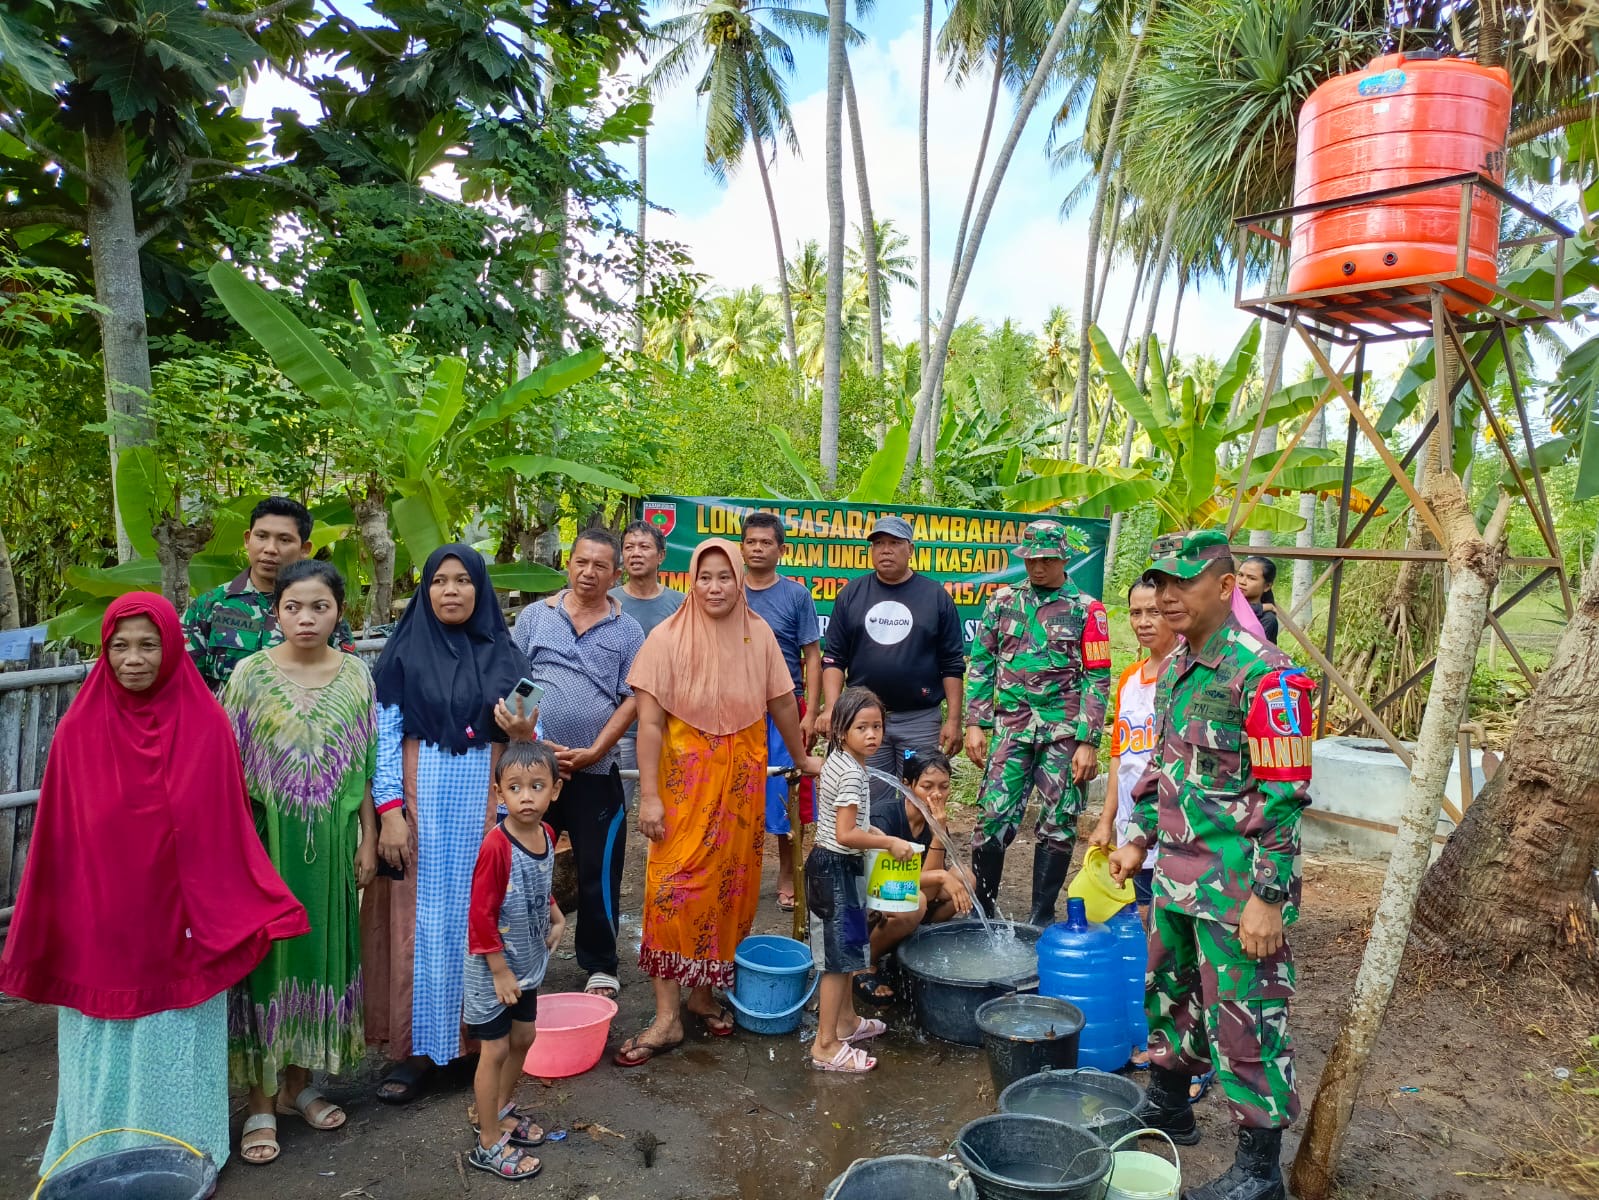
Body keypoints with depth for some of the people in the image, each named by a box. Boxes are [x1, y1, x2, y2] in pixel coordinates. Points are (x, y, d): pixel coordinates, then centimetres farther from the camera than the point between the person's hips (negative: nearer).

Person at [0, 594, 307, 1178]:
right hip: (99, 927, 1)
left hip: (177, 926, -1)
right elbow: (57, 838, 0)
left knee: (174, 1047, 12)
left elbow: (229, 826, -4)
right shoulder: (79, 730, -5)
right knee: (105, 1046, 15)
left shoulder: (206, 725, -7)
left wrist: (252, 912, -8)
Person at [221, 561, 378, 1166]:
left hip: (331, 841, 2)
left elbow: (365, 766, 3)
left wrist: (368, 838, 3)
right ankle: (261, 1101, 17)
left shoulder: (355, 675, 0)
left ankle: (299, 1082, 29)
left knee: (320, 950, 11)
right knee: (266, 954, 4)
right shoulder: (251, 673, -5)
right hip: (268, 837, -2)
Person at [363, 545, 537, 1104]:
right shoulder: (404, 653, 0)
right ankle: (417, 1047, 15)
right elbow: (384, 736, -4)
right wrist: (389, 811, -13)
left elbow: (526, 733, 6)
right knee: (423, 919, 3)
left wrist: (523, 734, -17)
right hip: (422, 803, -1)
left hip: (486, 804, 2)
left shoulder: (503, 654, 5)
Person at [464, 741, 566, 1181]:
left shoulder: (546, 835, -3)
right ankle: (489, 1144, 18)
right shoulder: (496, 847, -26)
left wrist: (556, 917, 0)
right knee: (495, 1050, 4)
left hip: (528, 964, 7)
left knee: (523, 1038, 20)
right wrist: (500, 971, -18)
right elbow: (481, 916, -22)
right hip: (493, 968, -7)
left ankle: (502, 1110, 41)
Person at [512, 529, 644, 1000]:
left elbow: (632, 700, -1)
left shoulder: (627, 630, 3)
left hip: (595, 770, -1)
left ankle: (600, 967, 22)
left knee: (598, 872, 6)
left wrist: (593, 752, -11)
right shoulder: (535, 616, 5)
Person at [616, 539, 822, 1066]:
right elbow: (650, 722, -11)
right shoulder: (668, 637, -9)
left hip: (742, 780, 3)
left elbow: (782, 703, 11)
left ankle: (704, 992, 28)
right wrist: (649, 796, -14)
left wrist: (800, 758, 21)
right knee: (673, 888, -5)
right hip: (684, 778, -3)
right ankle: (667, 1018, 5)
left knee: (730, 885, 10)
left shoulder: (758, 635, -1)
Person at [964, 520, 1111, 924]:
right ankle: (980, 909, 14)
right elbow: (981, 665, 9)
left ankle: (1042, 917, 20)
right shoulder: (1003, 602, 8)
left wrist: (1088, 742, -8)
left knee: (1058, 826, 6)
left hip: (1064, 734, -1)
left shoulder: (1086, 610, 0)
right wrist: (975, 724, 2)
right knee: (994, 819, -1)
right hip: (1011, 728, 2)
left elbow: (1097, 679, -2)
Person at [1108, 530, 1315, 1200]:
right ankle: (1168, 1107, 43)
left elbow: (1284, 798, -20)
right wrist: (1139, 842, 18)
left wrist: (1268, 899, -20)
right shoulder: (1176, 669, 8)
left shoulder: (1264, 676, -19)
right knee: (1169, 995, 22)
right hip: (1177, 875, 8)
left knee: (1245, 1025, 4)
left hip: (1237, 890, -8)